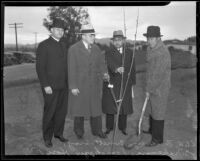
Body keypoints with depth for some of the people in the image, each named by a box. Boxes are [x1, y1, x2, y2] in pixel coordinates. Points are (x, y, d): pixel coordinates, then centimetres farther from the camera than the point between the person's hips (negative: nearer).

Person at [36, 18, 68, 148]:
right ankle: (47, 137, 19)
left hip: (63, 85, 6)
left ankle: (58, 133, 27)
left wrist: (68, 82, 11)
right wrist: (45, 85, -16)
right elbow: (40, 67, -10)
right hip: (50, 86, -6)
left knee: (62, 110, 10)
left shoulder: (63, 45, 14)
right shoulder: (44, 45, -6)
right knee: (49, 112, 3)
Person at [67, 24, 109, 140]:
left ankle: (97, 130, 25)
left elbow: (102, 62, 12)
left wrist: (104, 72, -9)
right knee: (79, 107, 8)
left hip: (94, 85, 4)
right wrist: (73, 86, -13)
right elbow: (71, 69, -10)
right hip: (80, 85, -4)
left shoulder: (96, 48, 7)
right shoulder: (74, 49, -7)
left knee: (96, 107, 9)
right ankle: (79, 131, 26)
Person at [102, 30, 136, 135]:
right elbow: (110, 63, -22)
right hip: (111, 83, -2)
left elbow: (132, 68, 10)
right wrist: (116, 68, -43)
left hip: (125, 84, 2)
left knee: (124, 106, 6)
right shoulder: (109, 52, -2)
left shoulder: (129, 52, 9)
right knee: (110, 105, 4)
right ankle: (109, 127, 20)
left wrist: (133, 82, 7)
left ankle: (122, 127, 22)